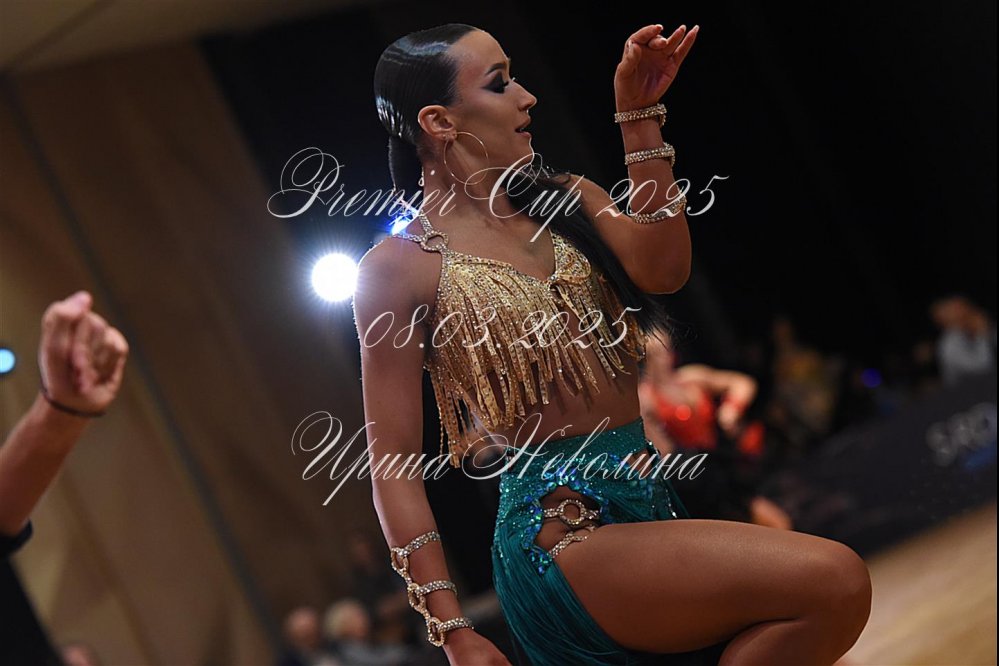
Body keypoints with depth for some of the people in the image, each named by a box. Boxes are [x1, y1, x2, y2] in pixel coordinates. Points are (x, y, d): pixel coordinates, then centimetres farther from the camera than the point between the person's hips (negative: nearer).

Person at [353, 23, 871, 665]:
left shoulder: (564, 198, 13)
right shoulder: (400, 267, -6)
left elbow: (662, 270, -7)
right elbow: (394, 468, -7)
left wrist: (640, 114, -9)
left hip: (652, 503, 7)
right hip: (562, 534, -7)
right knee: (832, 583, -23)